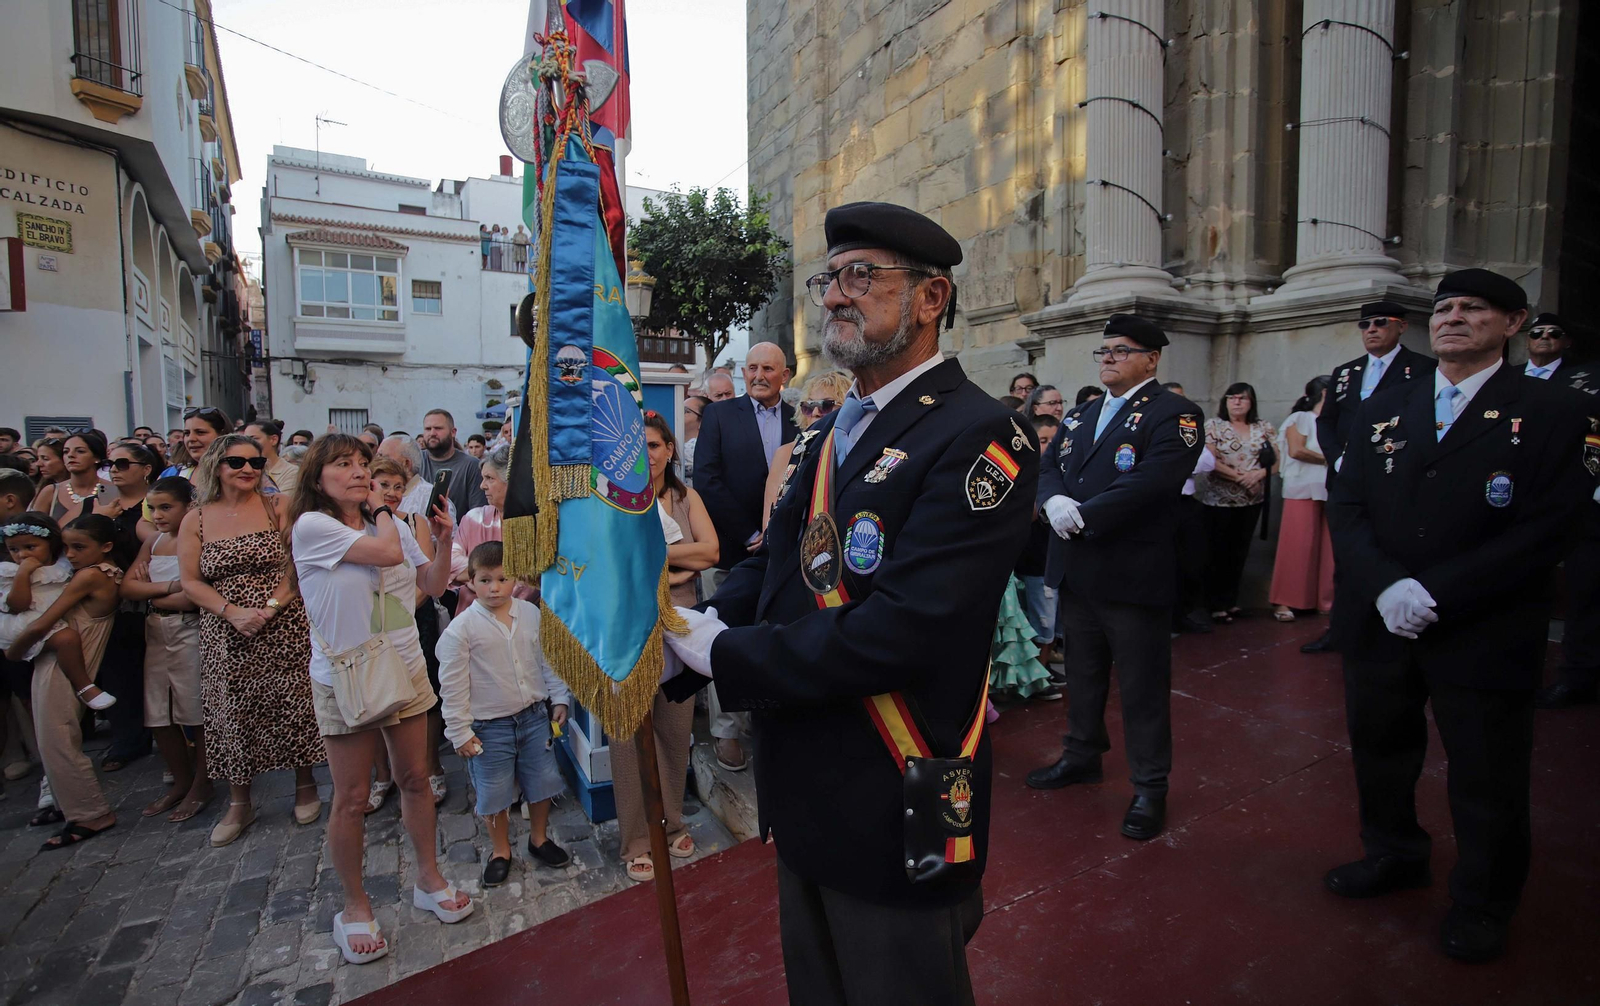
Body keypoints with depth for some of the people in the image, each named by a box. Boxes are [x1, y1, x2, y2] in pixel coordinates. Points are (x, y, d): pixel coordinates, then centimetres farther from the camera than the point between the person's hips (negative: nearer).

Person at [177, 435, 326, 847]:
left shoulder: (279, 507, 0)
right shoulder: (196, 520, 5)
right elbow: (190, 582, 2)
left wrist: (270, 608, -16)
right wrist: (233, 611, -12)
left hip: (285, 630, -2)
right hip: (226, 637, 2)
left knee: (292, 706, 3)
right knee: (233, 716, 7)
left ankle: (305, 787, 22)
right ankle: (238, 804, 23)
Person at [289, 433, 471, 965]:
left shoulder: (389, 524, 3)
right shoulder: (312, 526, -14)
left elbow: (433, 583, 10)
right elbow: (388, 553, -25)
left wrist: (443, 542, -5)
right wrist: (383, 512, -8)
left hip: (405, 671, 5)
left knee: (415, 780, 15)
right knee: (352, 799, 7)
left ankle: (429, 879, 32)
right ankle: (355, 905, 27)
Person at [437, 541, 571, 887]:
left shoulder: (531, 614, -2)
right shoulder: (461, 629, -13)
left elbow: (548, 660, 8)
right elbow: (452, 686, -9)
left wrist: (559, 698, 8)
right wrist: (460, 732, -8)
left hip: (534, 715, 3)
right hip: (490, 726, -3)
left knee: (542, 781, 13)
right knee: (495, 793, 9)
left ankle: (539, 838, 36)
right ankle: (500, 851, 31)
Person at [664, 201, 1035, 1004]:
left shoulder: (978, 439, -21)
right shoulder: (832, 432, 9)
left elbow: (898, 634, -29)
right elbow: (771, 566, 6)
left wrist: (724, 656, -21)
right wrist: (678, 640, -11)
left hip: (894, 816, -8)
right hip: (806, 793, 8)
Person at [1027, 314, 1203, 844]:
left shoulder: (1173, 414, -8)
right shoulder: (1079, 415, 16)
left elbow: (1150, 482, -21)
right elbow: (1047, 468, 8)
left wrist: (1081, 516, -21)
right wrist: (1054, 501, -14)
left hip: (1133, 576, -7)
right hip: (1076, 574, 7)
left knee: (1143, 687, 5)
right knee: (1082, 674, 21)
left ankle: (1150, 786, 20)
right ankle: (1082, 755, 39)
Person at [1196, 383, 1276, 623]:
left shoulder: (1263, 427, 7)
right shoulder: (1214, 425, -3)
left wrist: (1258, 474, -14)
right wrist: (1239, 477, -18)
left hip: (1252, 500, 4)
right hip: (1218, 499, -4)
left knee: (1239, 552, 10)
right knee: (1218, 552, 1)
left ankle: (1231, 600, 21)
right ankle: (1216, 604, 9)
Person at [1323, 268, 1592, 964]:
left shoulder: (1548, 415, -4)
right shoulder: (1383, 410, 7)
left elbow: (1545, 532, -12)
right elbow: (1346, 507, 1)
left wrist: (1436, 593, -20)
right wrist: (1385, 586, -14)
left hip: (1482, 637, -3)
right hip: (1379, 625, 4)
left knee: (1487, 781, 11)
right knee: (1380, 750, 19)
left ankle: (1482, 907, 34)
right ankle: (1394, 855, 44)